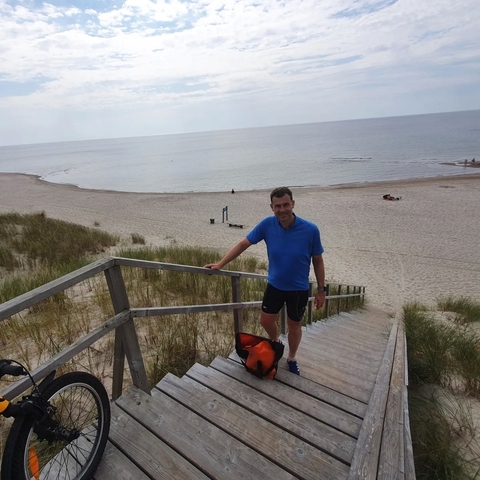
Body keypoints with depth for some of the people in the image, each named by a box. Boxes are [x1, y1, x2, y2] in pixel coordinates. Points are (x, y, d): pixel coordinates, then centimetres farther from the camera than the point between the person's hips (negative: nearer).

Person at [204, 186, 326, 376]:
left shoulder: (310, 230, -21)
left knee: (294, 326, 17)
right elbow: (243, 244, -9)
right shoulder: (267, 224, -17)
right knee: (266, 321, 16)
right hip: (274, 285, 2)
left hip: (299, 289, -2)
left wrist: (321, 290, -4)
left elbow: (318, 261, -8)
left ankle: (291, 359, 44)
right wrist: (220, 264, -11)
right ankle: (275, 343, 50)